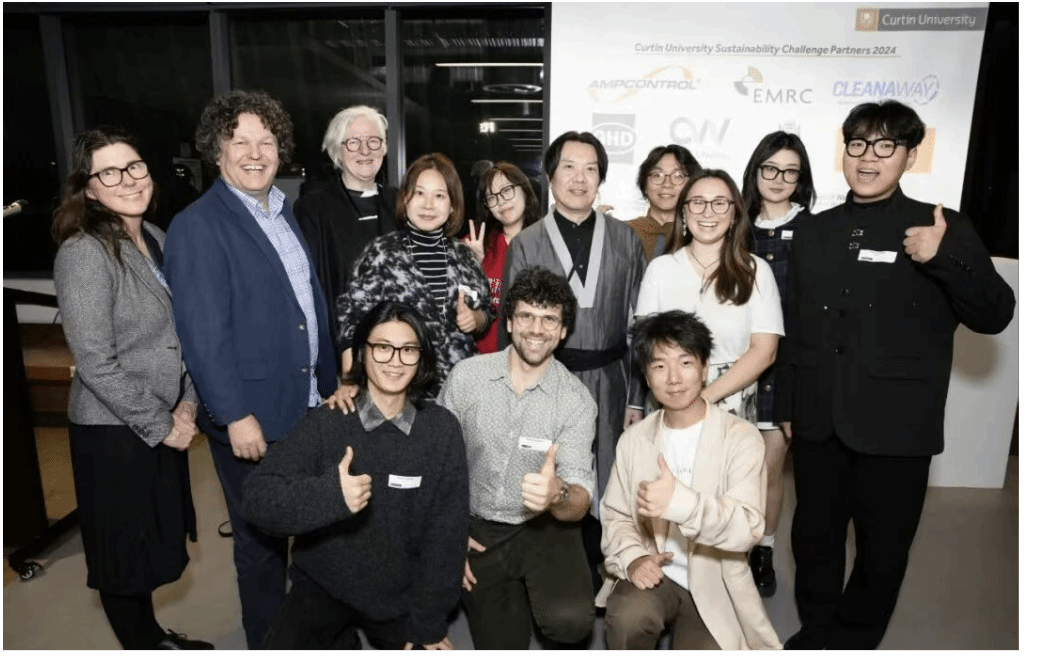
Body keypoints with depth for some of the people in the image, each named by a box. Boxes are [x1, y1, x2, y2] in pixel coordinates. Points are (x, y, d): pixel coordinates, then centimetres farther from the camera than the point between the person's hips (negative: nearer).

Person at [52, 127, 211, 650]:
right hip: (114, 430, -7)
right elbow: (95, 362, -21)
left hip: (163, 420, 7)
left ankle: (151, 635, 42)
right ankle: (141, 644, 32)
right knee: (125, 548, 12)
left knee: (154, 540, 21)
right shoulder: (84, 254, -18)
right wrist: (159, 424, -15)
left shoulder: (156, 239, 4)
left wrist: (186, 403, 1)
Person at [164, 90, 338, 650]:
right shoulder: (196, 227, -12)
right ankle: (268, 643, 33)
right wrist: (235, 415, -19)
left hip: (307, 408, 7)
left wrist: (330, 383, 13)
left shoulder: (282, 213, 12)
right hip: (252, 418, -7)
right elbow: (202, 332, -17)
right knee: (261, 541, 12)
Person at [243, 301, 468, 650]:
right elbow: (258, 496, -19)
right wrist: (328, 494, -37)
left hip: (402, 595, 1)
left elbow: (447, 530, -7)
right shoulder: (325, 422, -11)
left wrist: (428, 621, -6)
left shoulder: (442, 429, -10)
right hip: (323, 586, 0)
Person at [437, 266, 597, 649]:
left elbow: (580, 502, -20)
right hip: (478, 530, 2)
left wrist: (557, 494, -43)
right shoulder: (466, 376, -10)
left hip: (544, 528, -1)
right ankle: (515, 594, 35)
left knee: (571, 620, -26)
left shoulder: (577, 400, -13)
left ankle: (530, 589, 10)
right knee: (501, 646, 3)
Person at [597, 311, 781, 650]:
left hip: (714, 583, 0)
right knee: (625, 618, -28)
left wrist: (681, 502, -38)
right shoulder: (633, 438, 3)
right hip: (654, 573, 1)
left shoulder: (741, 437, -9)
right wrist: (633, 558, -17)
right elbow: (615, 515, 5)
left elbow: (747, 526, -20)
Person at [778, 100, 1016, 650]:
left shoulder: (945, 229, -3)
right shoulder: (814, 233, 7)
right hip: (819, 423, 3)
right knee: (813, 538, 16)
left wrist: (943, 260, -23)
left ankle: (852, 642, 35)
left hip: (896, 429, -3)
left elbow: (995, 316, -6)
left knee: (882, 551, 11)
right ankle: (816, 632, 39)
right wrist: (787, 405, 13)